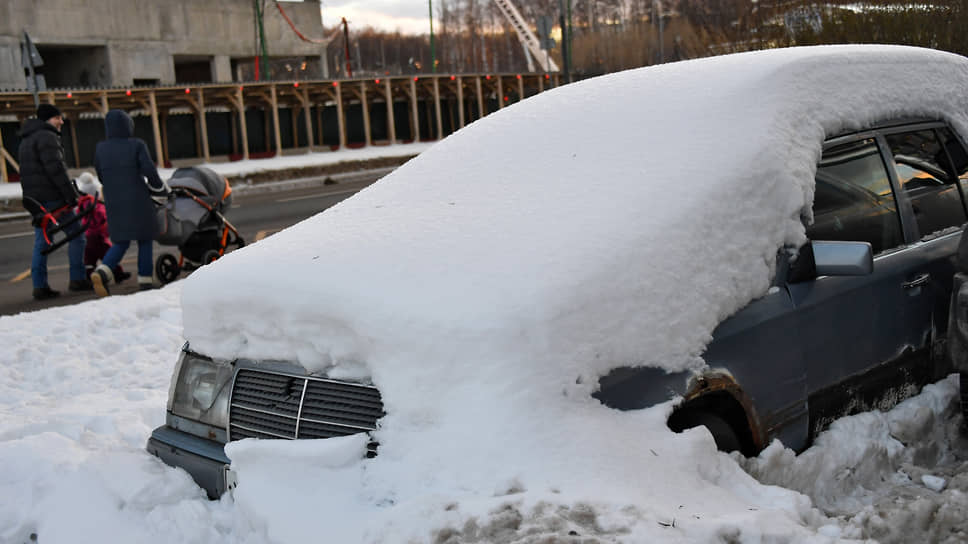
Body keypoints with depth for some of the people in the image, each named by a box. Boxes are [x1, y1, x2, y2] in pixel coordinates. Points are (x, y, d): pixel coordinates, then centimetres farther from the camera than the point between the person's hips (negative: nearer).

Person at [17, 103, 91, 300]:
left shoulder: (26, 140, 23)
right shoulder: (46, 136, -10)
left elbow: (28, 171, 23)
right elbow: (55, 168, -20)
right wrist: (71, 193, -20)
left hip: (34, 198, 9)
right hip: (52, 197, -9)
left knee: (41, 242, 8)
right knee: (76, 235, 1)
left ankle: (39, 286, 5)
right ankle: (77, 279, 1)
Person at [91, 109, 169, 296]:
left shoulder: (101, 148, 4)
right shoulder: (137, 145, -7)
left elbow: (101, 175, 11)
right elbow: (149, 170, -12)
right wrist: (161, 188, 5)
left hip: (113, 202, 4)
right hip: (138, 201, -4)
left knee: (120, 242, 11)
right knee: (144, 240, 9)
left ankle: (102, 272, -13)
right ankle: (145, 281, 9)